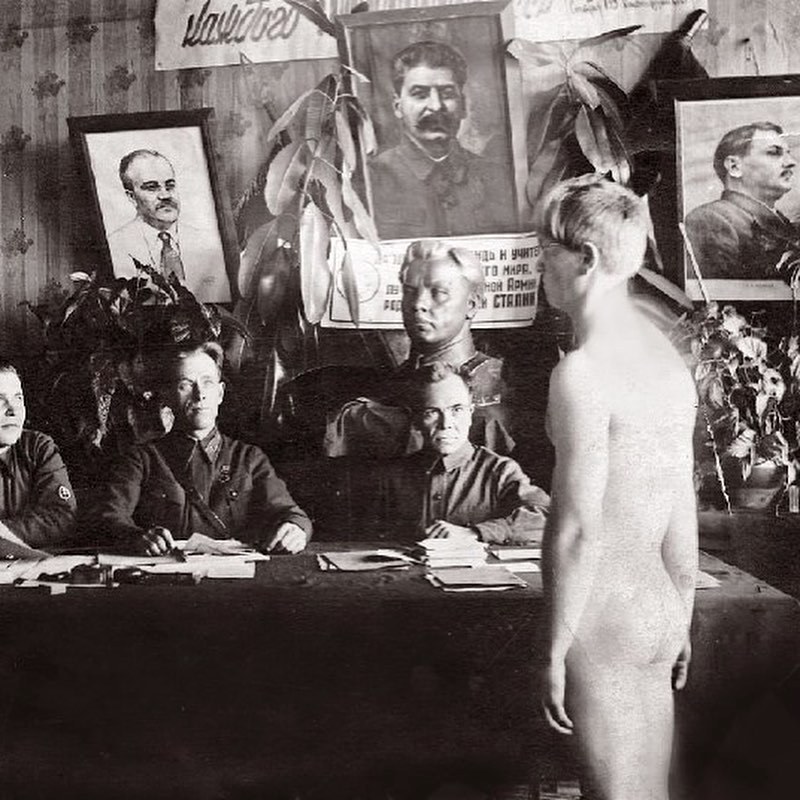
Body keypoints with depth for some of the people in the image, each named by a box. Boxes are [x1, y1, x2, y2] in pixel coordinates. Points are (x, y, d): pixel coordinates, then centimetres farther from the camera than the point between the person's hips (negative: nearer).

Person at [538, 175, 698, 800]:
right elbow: (683, 508, 13)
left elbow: (579, 531, -19)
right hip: (658, 609, 8)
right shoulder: (668, 356, 8)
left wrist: (555, 652, -11)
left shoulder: (583, 371, -18)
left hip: (605, 620, -8)